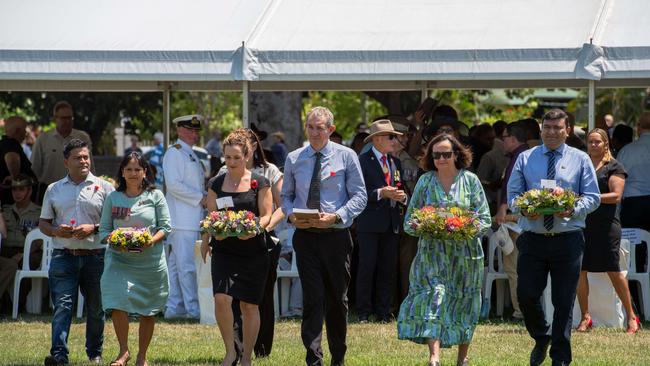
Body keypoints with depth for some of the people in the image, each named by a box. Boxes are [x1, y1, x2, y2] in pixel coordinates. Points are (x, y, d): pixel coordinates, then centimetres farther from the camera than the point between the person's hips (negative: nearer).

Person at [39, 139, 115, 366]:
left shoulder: (103, 187, 5)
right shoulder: (54, 190, 12)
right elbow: (43, 223, 14)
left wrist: (93, 228, -14)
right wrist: (57, 231, -8)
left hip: (95, 255, 0)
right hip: (63, 256, 0)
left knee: (95, 308, 8)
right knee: (62, 305, -11)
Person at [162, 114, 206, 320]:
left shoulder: (191, 155, 22)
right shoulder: (174, 153, -8)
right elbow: (174, 184, -17)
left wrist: (206, 197, 12)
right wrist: (200, 198, -14)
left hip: (193, 220, 9)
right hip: (181, 220, -9)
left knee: (176, 264, 10)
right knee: (187, 264, -9)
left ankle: (174, 307, 11)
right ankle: (193, 308, -10)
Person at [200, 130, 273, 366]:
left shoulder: (260, 183, 1)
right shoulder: (217, 185, 8)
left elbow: (267, 215, -2)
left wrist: (254, 229, -22)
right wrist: (205, 244, -2)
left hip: (253, 252, -1)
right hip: (224, 251, 1)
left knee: (249, 306, 3)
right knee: (222, 298, -17)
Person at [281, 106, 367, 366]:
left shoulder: (346, 157, 0)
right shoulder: (294, 159, 7)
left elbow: (359, 196, -1)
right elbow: (286, 195, 14)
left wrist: (336, 216, -16)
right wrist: (292, 215, -7)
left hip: (336, 235, 0)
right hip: (305, 236, 1)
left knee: (337, 299, 10)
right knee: (312, 297, -9)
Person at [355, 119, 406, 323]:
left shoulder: (396, 163, 18)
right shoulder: (363, 161, -5)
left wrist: (402, 197, -2)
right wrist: (380, 193, -20)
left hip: (391, 223, 6)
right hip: (370, 222, -6)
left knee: (388, 269, 5)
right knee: (367, 267, -6)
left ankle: (383, 312, 11)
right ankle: (363, 312, -1)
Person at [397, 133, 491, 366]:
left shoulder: (470, 180, 3)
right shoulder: (425, 181, 6)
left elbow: (485, 219, 1)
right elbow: (409, 221, 8)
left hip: (465, 253, 0)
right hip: (432, 253, 0)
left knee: (463, 305, 8)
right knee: (433, 298, -17)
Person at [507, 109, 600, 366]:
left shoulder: (580, 159, 7)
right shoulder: (525, 159, 10)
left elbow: (593, 197, 4)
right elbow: (513, 193, 7)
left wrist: (573, 209, -16)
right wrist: (523, 208, -15)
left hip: (568, 238, -1)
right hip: (533, 238, 1)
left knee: (564, 301, 2)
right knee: (526, 295, -5)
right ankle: (541, 339, 23)